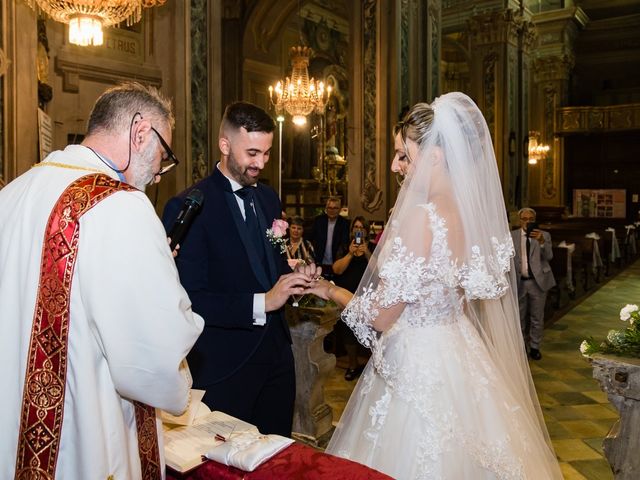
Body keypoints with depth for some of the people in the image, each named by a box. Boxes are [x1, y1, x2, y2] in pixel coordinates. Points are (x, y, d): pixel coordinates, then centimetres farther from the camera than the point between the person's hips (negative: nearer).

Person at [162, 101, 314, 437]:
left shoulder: (268, 197, 8)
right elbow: (189, 299, -19)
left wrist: (294, 277, -4)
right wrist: (262, 302, -26)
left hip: (277, 356, 7)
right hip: (225, 367, -6)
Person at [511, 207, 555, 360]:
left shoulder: (544, 235, -1)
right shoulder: (512, 236, 1)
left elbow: (549, 257, -14)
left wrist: (541, 241, -32)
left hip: (538, 282, -1)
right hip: (519, 282, 1)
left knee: (537, 317, 7)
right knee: (519, 317, 12)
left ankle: (535, 347, 21)